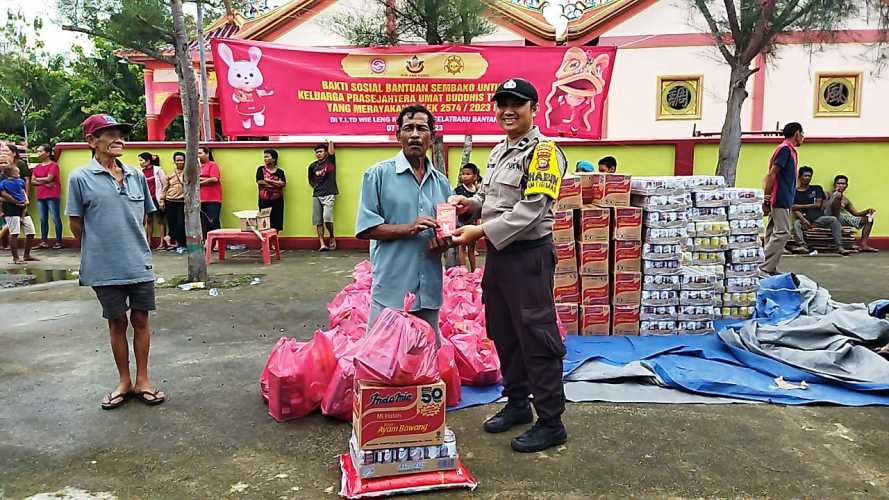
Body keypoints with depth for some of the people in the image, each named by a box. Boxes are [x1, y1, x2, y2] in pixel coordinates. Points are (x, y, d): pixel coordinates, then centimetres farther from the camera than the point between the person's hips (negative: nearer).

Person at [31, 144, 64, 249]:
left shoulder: (54, 165, -4)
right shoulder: (37, 167, 15)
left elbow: (49, 178, -13)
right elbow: (32, 181, 8)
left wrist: (38, 179, 3)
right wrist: (44, 183, -8)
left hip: (52, 195, -7)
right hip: (40, 196, 7)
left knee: (55, 218, -5)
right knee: (43, 219, 8)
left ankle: (58, 241, -3)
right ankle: (43, 241, 12)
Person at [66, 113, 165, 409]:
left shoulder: (136, 176, 4)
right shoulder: (81, 178, -7)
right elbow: (76, 224, -1)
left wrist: (135, 247, 11)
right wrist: (100, 249, 6)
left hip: (140, 264, 3)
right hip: (105, 268, -2)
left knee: (141, 320, 8)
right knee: (117, 322, 10)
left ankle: (142, 380, 22)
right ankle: (124, 382, 25)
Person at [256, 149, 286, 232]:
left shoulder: (280, 172, 8)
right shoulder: (261, 169, 6)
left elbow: (283, 184, -7)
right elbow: (260, 182, -9)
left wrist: (268, 180, -9)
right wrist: (276, 184, -8)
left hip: (277, 202, 1)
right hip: (264, 201, -1)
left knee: (276, 225, 1)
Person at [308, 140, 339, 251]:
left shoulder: (330, 161, 2)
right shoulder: (313, 166, 10)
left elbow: (332, 152, -14)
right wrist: (316, 187, 11)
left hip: (329, 195, -4)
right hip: (316, 195, 4)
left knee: (327, 218, -18)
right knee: (318, 221, 0)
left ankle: (332, 237, 7)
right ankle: (322, 244, 3)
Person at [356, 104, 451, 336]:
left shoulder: (441, 182, 13)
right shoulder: (378, 174, -2)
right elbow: (365, 228, -7)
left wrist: (444, 243, -4)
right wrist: (407, 229, -17)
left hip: (430, 290, 5)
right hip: (391, 289, -5)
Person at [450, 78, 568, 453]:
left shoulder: (543, 151, -12)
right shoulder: (498, 151, 15)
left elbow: (530, 209, -21)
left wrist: (481, 232, -22)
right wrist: (469, 202, 4)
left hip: (528, 255, -9)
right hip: (497, 254, 9)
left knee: (537, 338, -2)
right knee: (503, 333, 16)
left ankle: (551, 423, 10)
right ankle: (517, 404, 33)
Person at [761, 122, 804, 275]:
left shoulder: (789, 149, 20)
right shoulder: (785, 149, -9)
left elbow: (772, 174, 20)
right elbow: (772, 174, -16)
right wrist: (766, 196, -18)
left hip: (782, 200, 10)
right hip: (781, 199, -10)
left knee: (773, 234, 8)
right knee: (782, 233, -12)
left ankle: (769, 269, 9)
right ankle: (764, 268, -15)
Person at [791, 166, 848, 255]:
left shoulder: (816, 188, 16)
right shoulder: (795, 192, 9)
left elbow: (818, 204, 5)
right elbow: (795, 209, -4)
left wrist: (801, 206, 2)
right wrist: (803, 219, -20)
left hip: (818, 218, 2)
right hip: (804, 219, -2)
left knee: (834, 220, -24)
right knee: (796, 223, -34)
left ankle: (839, 247, -27)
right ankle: (803, 246, -52)